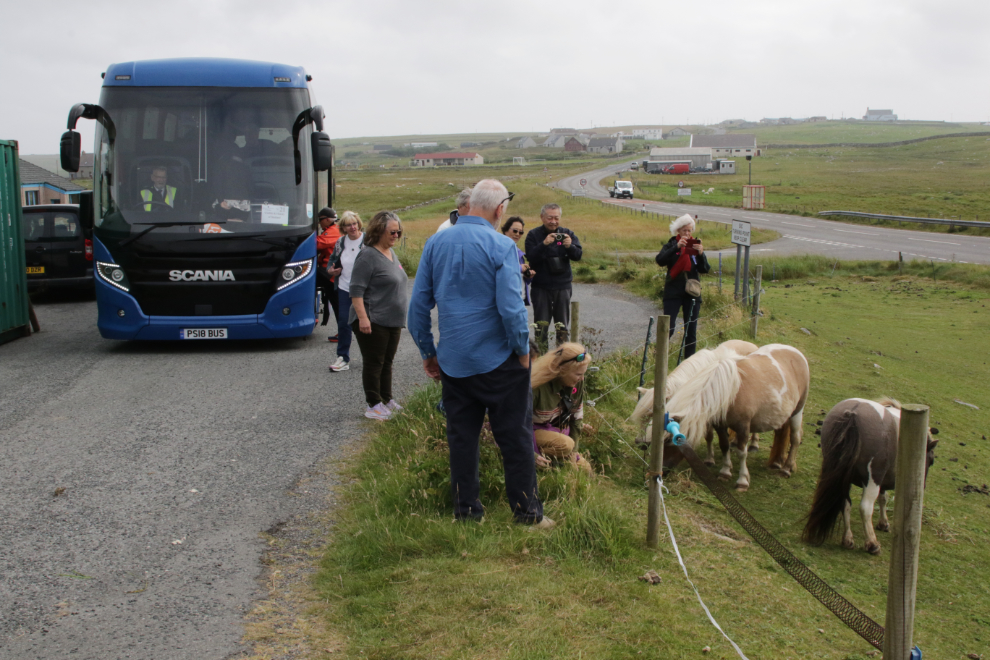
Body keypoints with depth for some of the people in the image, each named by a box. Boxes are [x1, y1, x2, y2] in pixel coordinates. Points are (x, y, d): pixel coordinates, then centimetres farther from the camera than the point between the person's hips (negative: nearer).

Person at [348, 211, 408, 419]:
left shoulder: (391, 253, 13)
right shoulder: (368, 256, -14)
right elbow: (356, 289, -18)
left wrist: (400, 316, 22)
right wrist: (362, 317, -24)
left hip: (393, 322, 8)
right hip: (373, 322, -8)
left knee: (387, 362, 15)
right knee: (374, 363, -1)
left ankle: (386, 400, 24)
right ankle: (374, 405, 5)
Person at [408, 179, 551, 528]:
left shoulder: (436, 243, 2)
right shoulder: (501, 246, -13)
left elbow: (419, 303, 5)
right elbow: (511, 306, -18)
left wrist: (427, 351, 13)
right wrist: (523, 349, -4)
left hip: (452, 361, 5)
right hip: (497, 359, -4)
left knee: (461, 436, 14)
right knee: (515, 436, 7)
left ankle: (465, 509, 23)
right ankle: (526, 510, 16)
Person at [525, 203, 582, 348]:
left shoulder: (567, 234, 4)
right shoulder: (533, 235, -3)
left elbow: (578, 255, -7)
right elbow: (531, 258, -15)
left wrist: (570, 246, -28)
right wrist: (544, 244, -30)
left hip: (563, 287, 2)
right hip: (541, 287, -2)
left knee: (562, 325, 9)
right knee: (541, 325, 1)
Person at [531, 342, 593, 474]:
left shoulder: (576, 384, -10)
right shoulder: (537, 387, -31)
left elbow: (576, 417, 2)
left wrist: (574, 452, 2)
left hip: (559, 431, 7)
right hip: (534, 431, -7)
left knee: (585, 469, 0)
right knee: (564, 444, -34)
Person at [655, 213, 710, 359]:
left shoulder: (695, 246, 8)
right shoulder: (672, 245, 2)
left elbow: (705, 270, -1)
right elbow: (660, 260, -18)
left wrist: (701, 254, -18)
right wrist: (677, 247, -27)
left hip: (692, 293, 3)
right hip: (673, 292, -3)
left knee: (691, 329, 5)